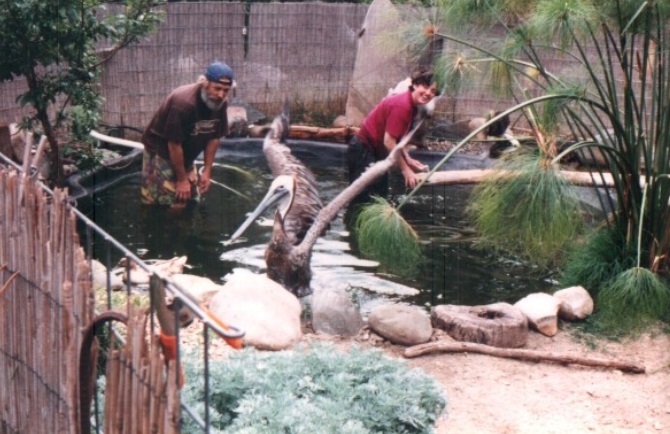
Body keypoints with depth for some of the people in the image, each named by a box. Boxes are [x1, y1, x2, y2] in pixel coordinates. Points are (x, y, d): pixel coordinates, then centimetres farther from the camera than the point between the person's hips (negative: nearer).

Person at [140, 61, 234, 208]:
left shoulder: (220, 103, -12)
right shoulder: (183, 103, -34)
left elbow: (214, 137, 0)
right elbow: (174, 144, -28)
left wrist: (207, 171, 0)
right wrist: (182, 179, -20)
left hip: (185, 156, 7)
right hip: (161, 152, -7)